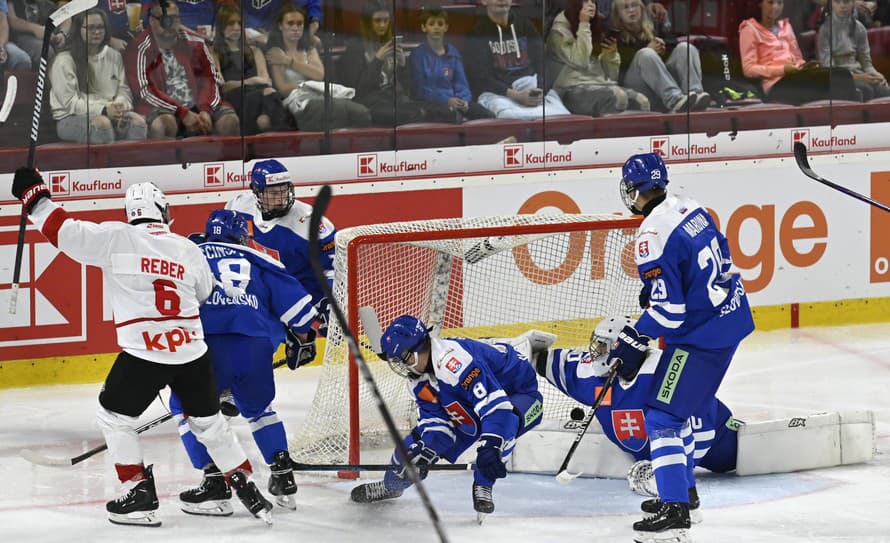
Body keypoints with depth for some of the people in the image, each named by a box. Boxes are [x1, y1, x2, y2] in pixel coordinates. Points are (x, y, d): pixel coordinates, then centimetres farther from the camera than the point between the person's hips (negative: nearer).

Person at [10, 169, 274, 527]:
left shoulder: (116, 238, -3)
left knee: (113, 416, 15)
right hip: (192, 351, 4)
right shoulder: (190, 251, 9)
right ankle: (247, 490, 22)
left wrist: (33, 196, 9)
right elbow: (207, 296, 23)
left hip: (142, 354, -4)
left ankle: (140, 496, 10)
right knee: (208, 421, 21)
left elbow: (65, 231, -3)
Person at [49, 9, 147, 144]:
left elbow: (123, 90, 15)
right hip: (71, 118, -5)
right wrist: (104, 110, -20)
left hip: (109, 113, 5)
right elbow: (69, 102, -9)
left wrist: (120, 106, -11)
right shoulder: (64, 61, -2)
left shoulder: (114, 57, 16)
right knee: (102, 123, -38)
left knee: (138, 121, -26)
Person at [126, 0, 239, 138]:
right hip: (165, 109, -4)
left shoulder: (194, 43, 10)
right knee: (164, 124, -37)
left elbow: (210, 79, 7)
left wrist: (206, 110, -13)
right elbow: (145, 91, -10)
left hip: (197, 106, 4)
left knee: (229, 120, -21)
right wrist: (183, 114, -17)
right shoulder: (139, 49, -2)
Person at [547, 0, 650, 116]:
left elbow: (611, 76, 17)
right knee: (618, 96, -35)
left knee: (641, 101, -23)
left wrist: (612, 53, -4)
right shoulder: (559, 31, 2)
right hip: (575, 90, -6)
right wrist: (583, 25, -9)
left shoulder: (595, 28, 20)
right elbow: (580, 62, -15)